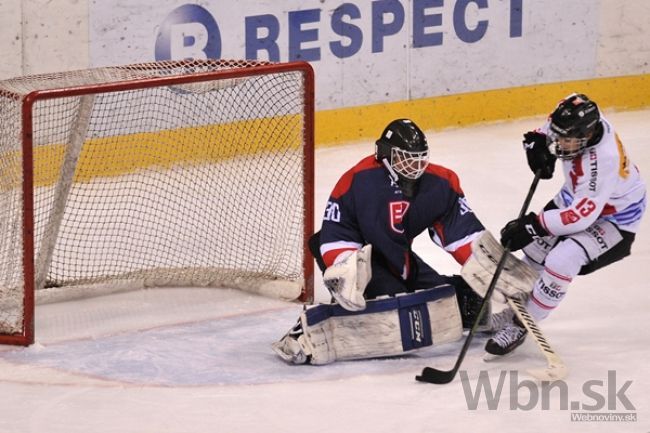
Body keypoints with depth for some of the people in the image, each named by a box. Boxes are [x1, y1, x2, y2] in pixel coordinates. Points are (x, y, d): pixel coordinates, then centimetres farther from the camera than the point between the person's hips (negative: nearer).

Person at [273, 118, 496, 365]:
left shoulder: (440, 183, -6)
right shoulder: (357, 181, -21)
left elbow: (463, 231, -3)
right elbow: (335, 235, -19)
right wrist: (344, 270, -35)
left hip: (400, 261, 7)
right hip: (363, 260, -7)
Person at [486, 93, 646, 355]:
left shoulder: (602, 161, -41)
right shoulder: (581, 122, -21)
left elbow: (581, 216, -38)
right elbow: (550, 129, 5)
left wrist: (534, 225, -37)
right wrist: (539, 144, -12)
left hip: (613, 216, -8)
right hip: (577, 198, 8)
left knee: (562, 261, -25)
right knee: (535, 248, 12)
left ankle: (520, 325, -10)